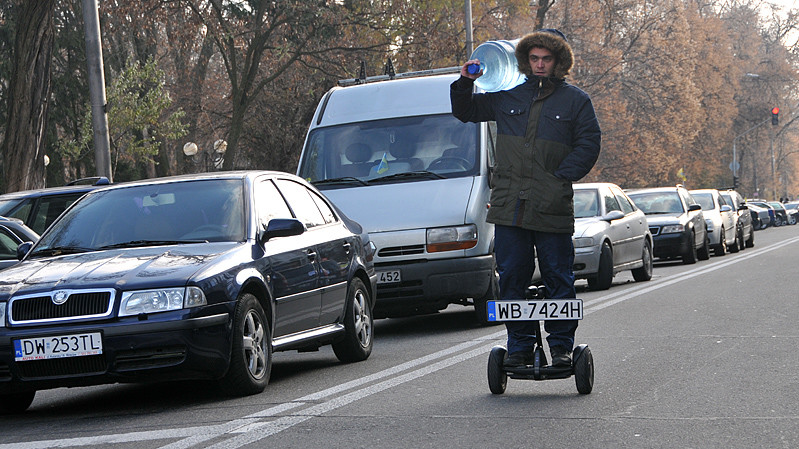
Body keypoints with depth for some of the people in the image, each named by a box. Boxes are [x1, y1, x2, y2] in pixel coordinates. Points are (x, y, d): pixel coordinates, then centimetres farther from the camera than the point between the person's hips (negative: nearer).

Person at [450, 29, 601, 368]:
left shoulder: (575, 101, 7)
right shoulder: (507, 97, 16)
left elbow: (589, 145, 0)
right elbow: (465, 111, 27)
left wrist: (559, 179, -10)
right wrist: (466, 83, 7)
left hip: (552, 209, -3)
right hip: (509, 207, 3)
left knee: (558, 280, 1)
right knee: (512, 278, 4)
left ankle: (561, 346, 9)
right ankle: (519, 347, 11)